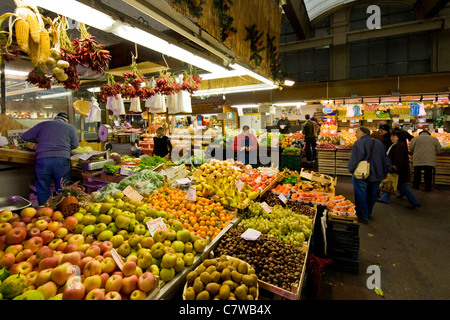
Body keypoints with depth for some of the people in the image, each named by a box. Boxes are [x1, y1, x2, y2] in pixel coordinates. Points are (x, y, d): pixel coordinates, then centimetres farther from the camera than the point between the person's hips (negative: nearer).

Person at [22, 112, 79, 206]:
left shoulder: (43, 124, 17)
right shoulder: (70, 127, 13)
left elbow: (25, 136, 20)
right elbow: (75, 145, 10)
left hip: (43, 159, 1)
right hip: (62, 159, -1)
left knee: (43, 190, 10)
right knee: (62, 190, 6)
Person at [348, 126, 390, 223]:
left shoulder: (358, 143, -13)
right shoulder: (379, 143, 8)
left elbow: (353, 161, -17)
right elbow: (386, 160, 12)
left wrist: (351, 170, 0)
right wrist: (384, 173, 21)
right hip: (377, 175, 7)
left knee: (361, 196, 7)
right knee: (372, 196, 21)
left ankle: (363, 217, 16)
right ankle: (368, 214, 37)